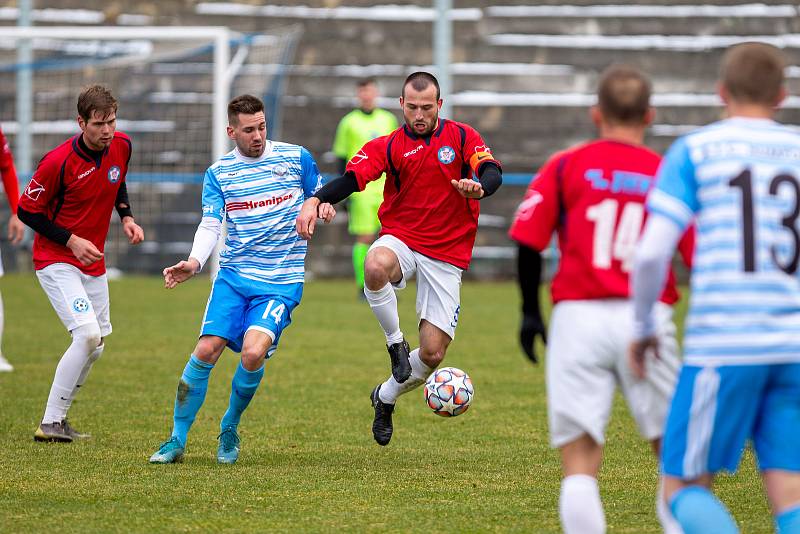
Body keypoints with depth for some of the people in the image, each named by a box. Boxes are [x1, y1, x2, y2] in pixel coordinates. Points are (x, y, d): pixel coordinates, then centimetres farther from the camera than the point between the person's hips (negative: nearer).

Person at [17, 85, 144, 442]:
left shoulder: (121, 146, -2)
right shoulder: (58, 162, -22)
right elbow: (27, 211, -12)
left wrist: (127, 217, 3)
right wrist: (71, 241, -18)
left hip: (93, 262, 7)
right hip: (56, 261, -7)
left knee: (96, 345, 8)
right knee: (88, 334, -21)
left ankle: (58, 419, 22)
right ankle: (50, 423, -14)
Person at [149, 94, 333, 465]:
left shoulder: (296, 158, 3)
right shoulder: (219, 172, 5)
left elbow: (321, 196, 17)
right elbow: (210, 225, -4)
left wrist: (322, 206, -9)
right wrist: (194, 262, -22)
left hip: (281, 282, -2)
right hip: (233, 277, 2)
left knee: (253, 352, -22)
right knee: (206, 350, -12)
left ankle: (229, 430, 4)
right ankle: (177, 440, 3)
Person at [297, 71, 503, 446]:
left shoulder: (462, 137, 1)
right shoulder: (388, 146, 1)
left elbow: (493, 173, -13)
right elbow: (352, 178, -13)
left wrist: (479, 188, -38)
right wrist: (316, 200, -33)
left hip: (446, 256, 0)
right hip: (400, 239, 0)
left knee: (433, 354, -4)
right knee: (376, 267, -40)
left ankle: (385, 398, 28)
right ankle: (395, 342, -14)